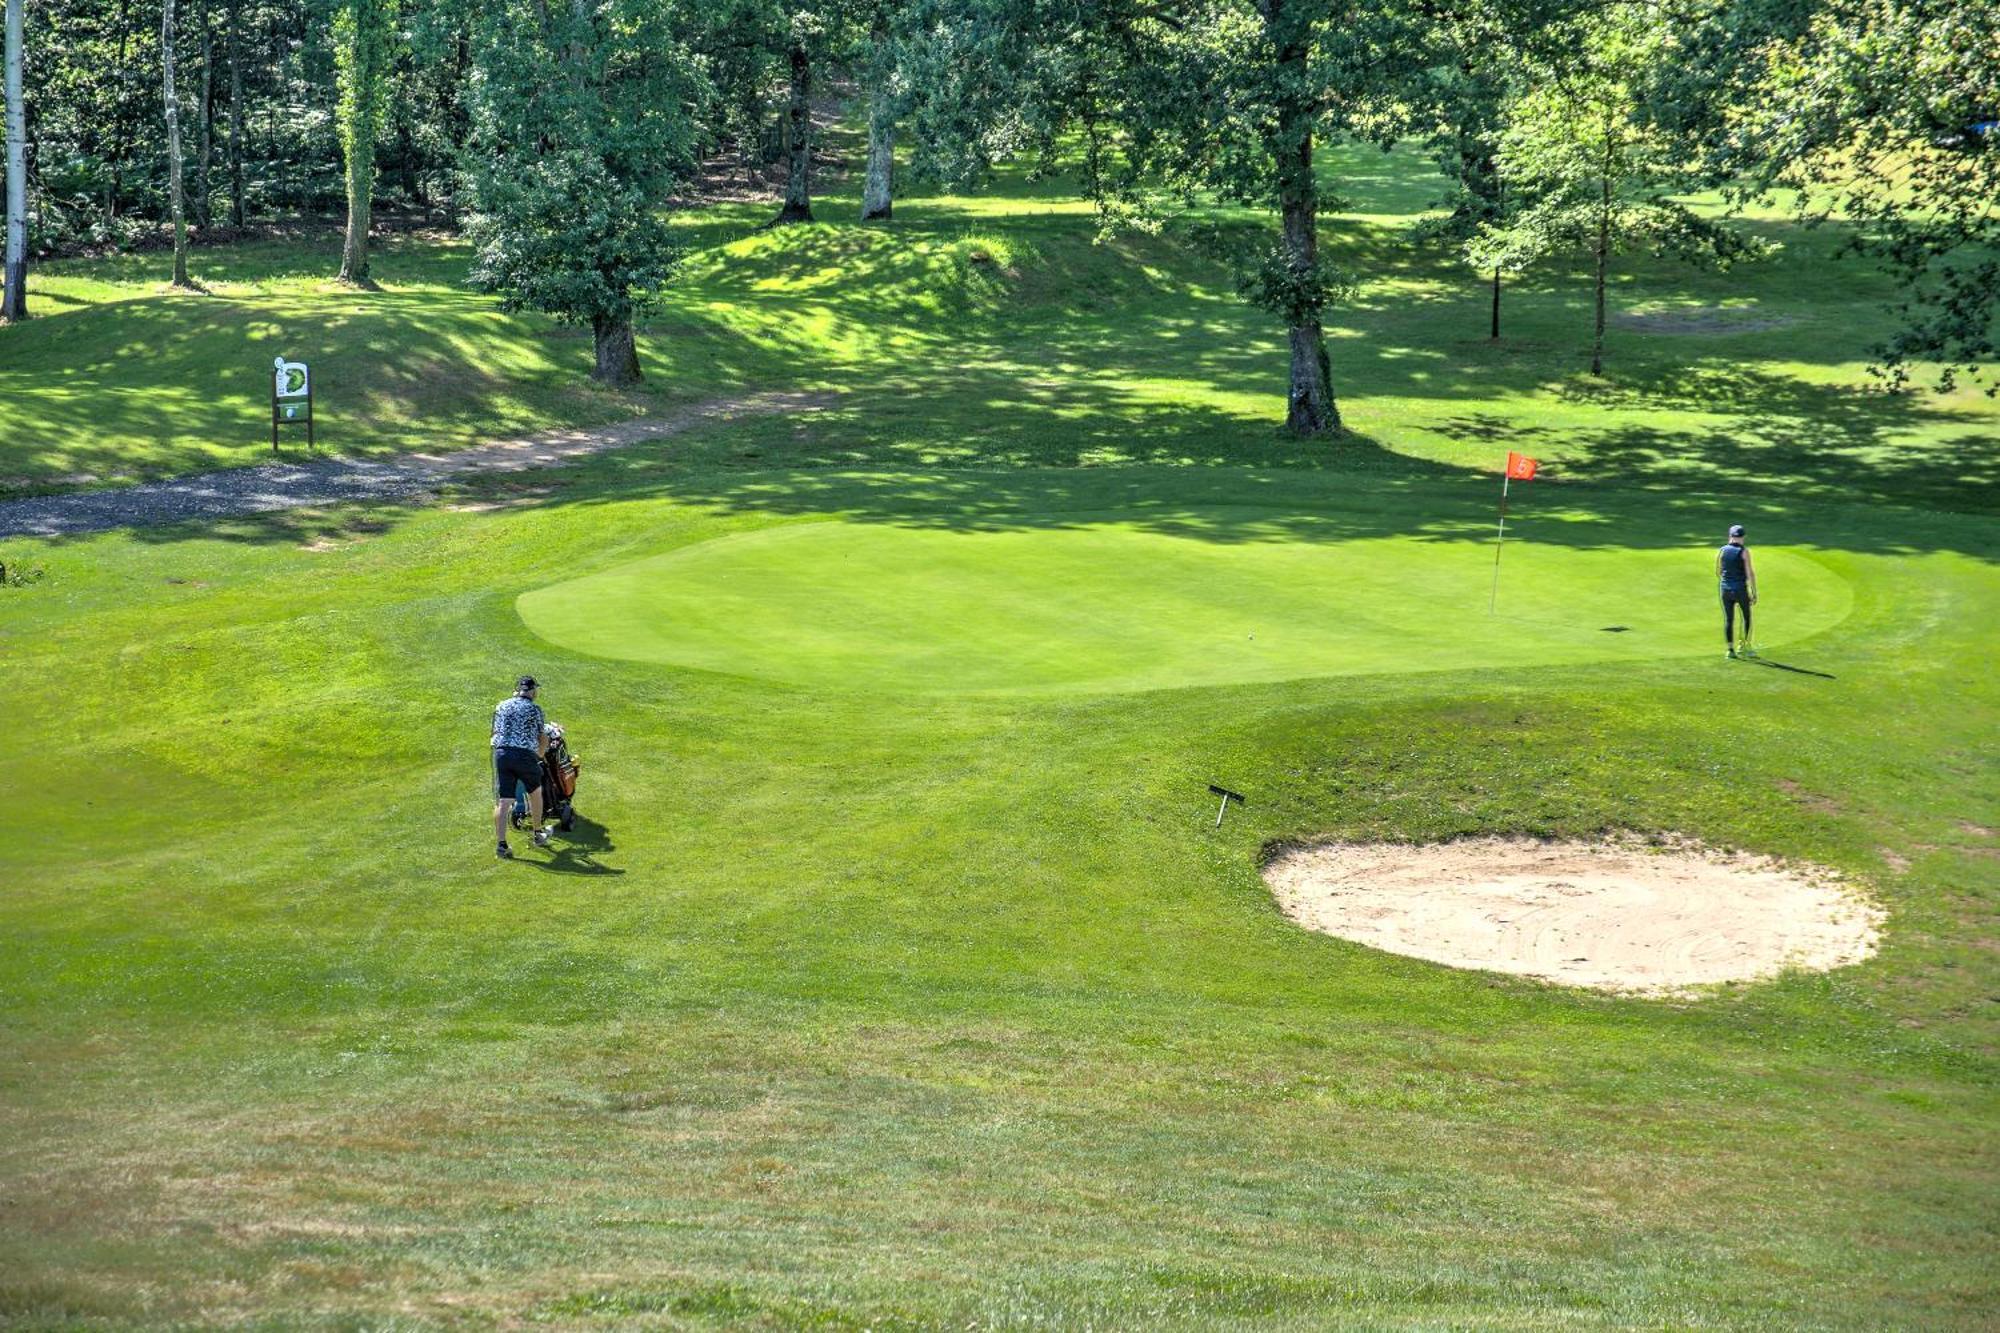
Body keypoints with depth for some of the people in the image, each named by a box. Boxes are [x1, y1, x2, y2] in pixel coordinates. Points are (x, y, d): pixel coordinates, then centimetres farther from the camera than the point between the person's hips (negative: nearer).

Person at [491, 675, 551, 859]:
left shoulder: (502, 706, 15)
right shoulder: (534, 709, 5)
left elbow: (495, 732, 19)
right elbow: (543, 739, 11)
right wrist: (540, 755, 31)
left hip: (501, 753, 3)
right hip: (525, 754, -2)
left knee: (503, 802, -1)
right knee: (535, 793, 22)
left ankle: (501, 844, -9)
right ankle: (538, 834, 32)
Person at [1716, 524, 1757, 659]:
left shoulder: (1722, 551, 2)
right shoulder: (1744, 551, -8)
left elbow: (1717, 572, 10)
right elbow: (1750, 573, -11)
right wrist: (1754, 593, -6)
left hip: (1726, 589, 3)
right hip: (1741, 589, -3)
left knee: (1728, 619, 7)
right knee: (1746, 617, 15)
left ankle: (1729, 649, 4)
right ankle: (1744, 646, 12)